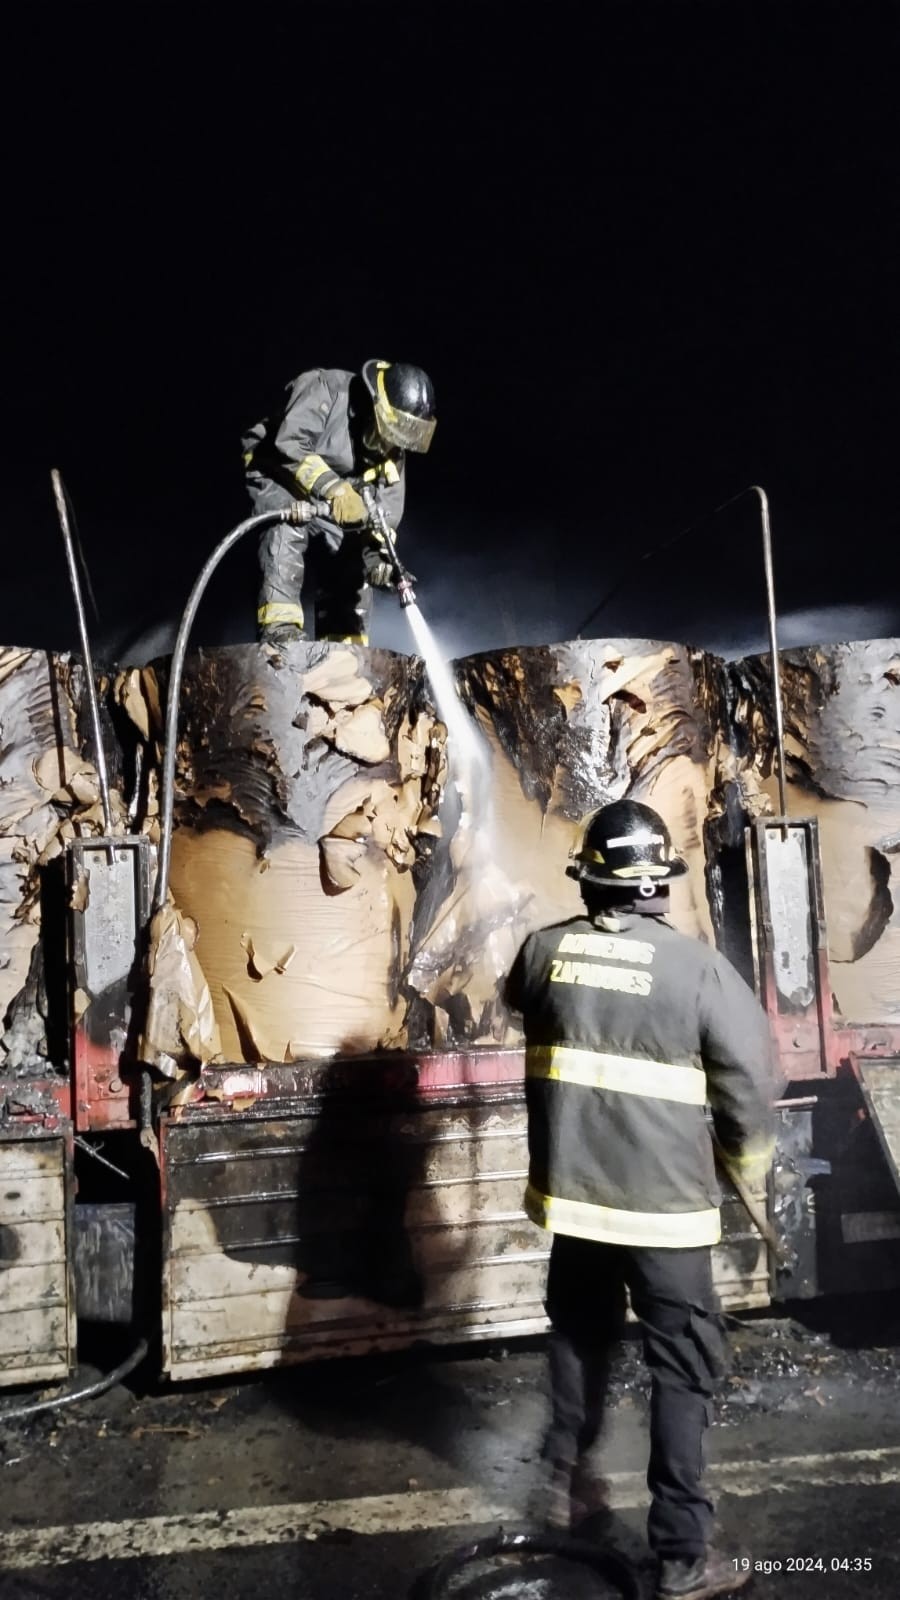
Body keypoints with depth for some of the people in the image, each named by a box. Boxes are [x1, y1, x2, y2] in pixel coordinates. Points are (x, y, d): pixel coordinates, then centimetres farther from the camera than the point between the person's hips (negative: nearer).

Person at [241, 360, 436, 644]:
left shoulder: (391, 444, -9)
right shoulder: (325, 389, -28)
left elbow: (387, 503, -10)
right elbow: (289, 445, -38)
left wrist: (375, 550, -27)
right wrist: (334, 489, -47)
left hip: (327, 495, 6)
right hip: (275, 470, -6)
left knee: (351, 555, -3)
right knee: (288, 529, -32)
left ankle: (345, 642, 0)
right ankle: (279, 624, -38)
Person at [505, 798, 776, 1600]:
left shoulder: (545, 950, -6)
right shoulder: (698, 965, -16)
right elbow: (749, 1076, -10)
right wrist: (747, 1152, 9)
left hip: (571, 1189, 4)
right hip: (664, 1202, -4)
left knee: (580, 1334, 25)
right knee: (683, 1368, 9)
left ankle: (566, 1479, 42)